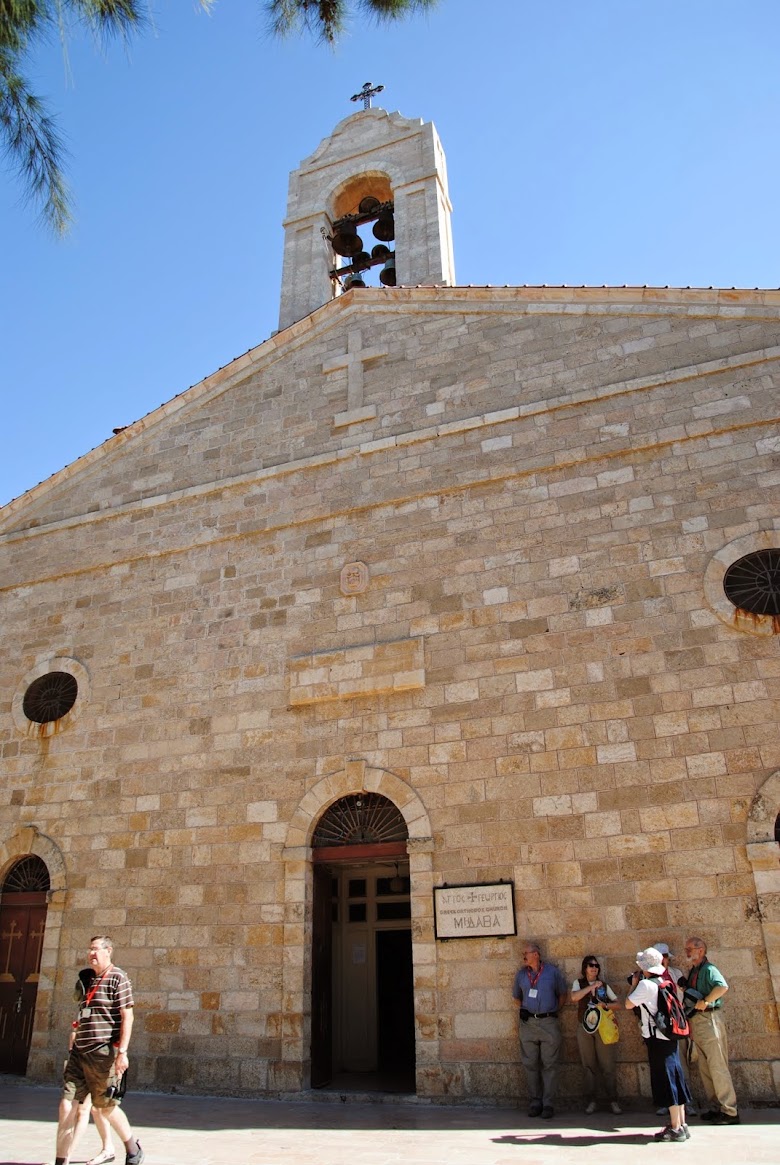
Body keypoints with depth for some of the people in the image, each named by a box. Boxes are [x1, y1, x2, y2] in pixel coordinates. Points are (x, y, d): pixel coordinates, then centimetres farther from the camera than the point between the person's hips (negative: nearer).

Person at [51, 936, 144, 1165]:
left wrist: (122, 1051, -19)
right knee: (67, 1105, -2)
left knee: (106, 1106, 6)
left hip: (103, 1052, -7)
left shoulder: (117, 977, -9)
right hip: (80, 1052, 7)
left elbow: (127, 1016, -13)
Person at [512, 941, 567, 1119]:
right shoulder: (521, 974, 8)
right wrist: (522, 1009, 9)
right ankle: (535, 1102, 14)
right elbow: (516, 996, 22)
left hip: (549, 1022, -3)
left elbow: (562, 994, 11)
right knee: (530, 1064, 5)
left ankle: (548, 1104, 5)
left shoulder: (553, 971, 1)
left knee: (549, 1064, -1)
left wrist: (554, 1010, 5)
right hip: (528, 1023, 3)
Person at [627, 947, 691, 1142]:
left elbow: (628, 1004, -11)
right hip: (669, 1037, 9)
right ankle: (681, 1125, 19)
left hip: (657, 1039, -9)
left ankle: (675, 1128, 2)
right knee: (675, 1080, 13)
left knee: (666, 1082, -3)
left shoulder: (645, 985, -16)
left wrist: (634, 985, 1)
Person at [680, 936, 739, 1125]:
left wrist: (705, 1001, -27)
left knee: (717, 1066, -6)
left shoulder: (708, 969, -12)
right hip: (696, 1021, 10)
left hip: (709, 1019, -10)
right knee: (704, 1068, 13)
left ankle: (730, 1111, 1)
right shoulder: (692, 972, 16)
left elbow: (723, 986, -31)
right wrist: (684, 988, 7)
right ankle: (715, 1108, 20)